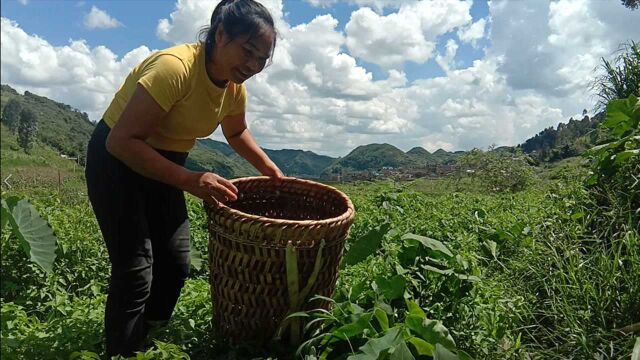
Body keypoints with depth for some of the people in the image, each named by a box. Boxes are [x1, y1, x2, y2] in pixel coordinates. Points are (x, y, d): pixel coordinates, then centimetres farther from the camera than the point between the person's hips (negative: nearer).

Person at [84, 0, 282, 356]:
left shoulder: (235, 87, -6)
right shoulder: (174, 67, -30)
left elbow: (237, 132, 14)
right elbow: (122, 141, -32)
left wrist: (271, 170, 4)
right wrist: (191, 180, -41)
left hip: (165, 166, 7)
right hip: (117, 160, -7)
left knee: (176, 264, 9)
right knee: (136, 270, -12)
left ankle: (146, 344, 30)